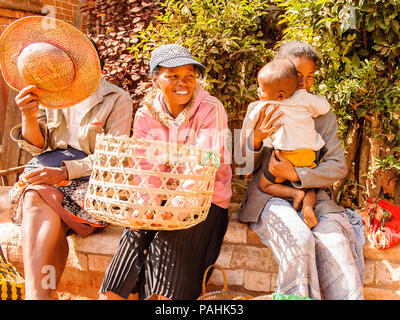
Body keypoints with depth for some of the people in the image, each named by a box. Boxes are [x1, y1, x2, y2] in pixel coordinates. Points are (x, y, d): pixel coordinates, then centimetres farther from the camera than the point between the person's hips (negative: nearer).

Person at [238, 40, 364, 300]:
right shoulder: (260, 111, 9)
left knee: (335, 241, -28)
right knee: (298, 239, -31)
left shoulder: (324, 117, 13)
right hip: (269, 195, -1)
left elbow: (339, 167, 4)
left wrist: (295, 174, -12)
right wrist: (256, 139, -15)